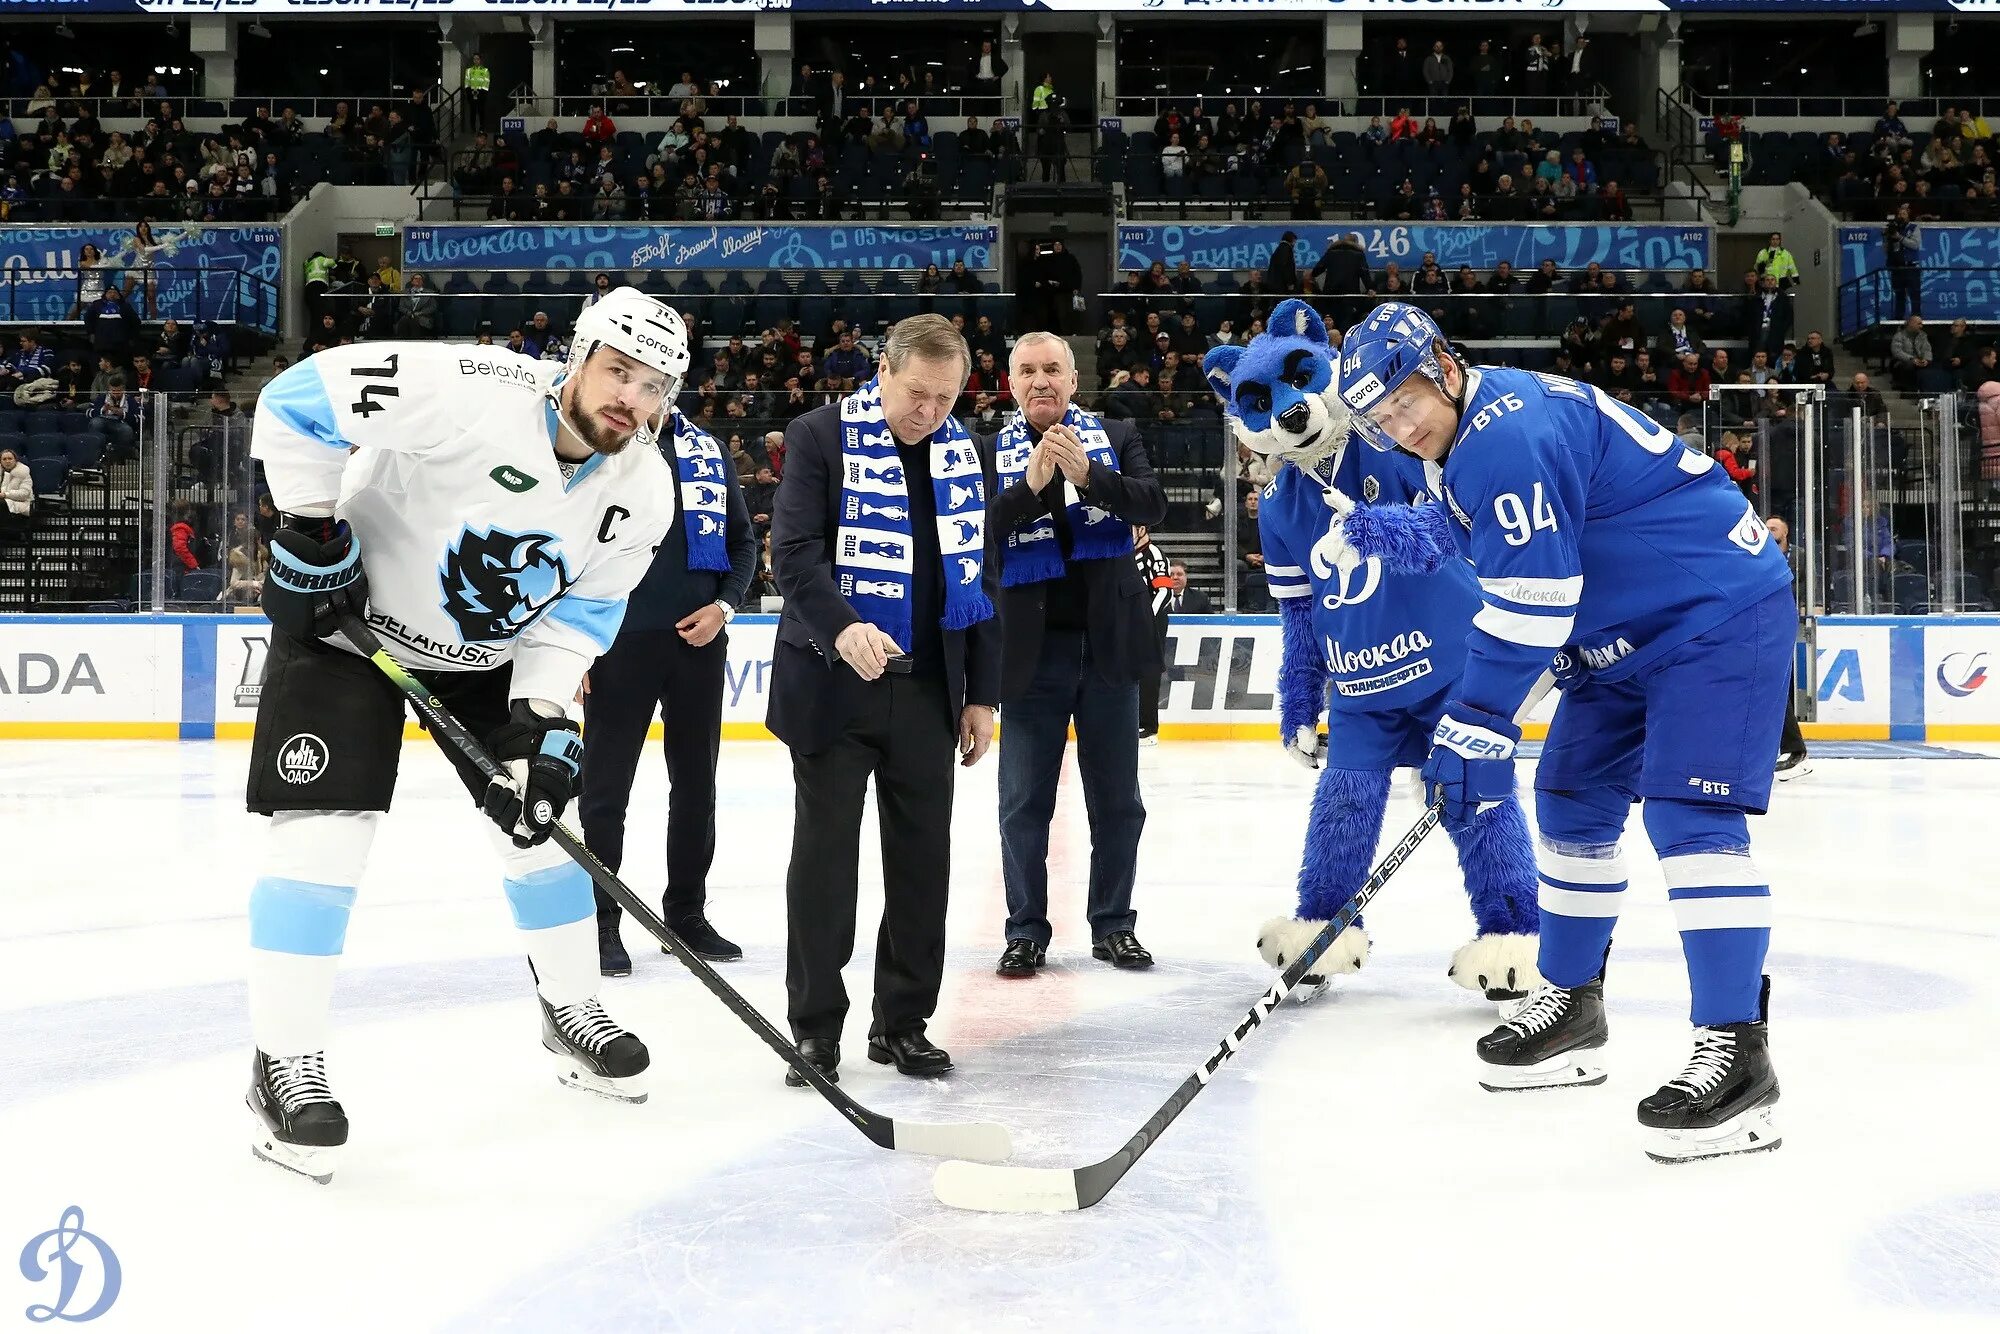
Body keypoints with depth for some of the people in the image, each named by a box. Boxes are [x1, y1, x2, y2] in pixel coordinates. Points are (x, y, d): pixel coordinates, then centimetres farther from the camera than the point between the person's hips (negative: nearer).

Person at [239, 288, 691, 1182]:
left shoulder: (643, 492, -11)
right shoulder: (474, 392, -31)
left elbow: (582, 610, -4)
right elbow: (296, 400, -25)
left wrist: (540, 718, -16)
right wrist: (313, 533, -22)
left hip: (490, 654, 6)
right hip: (345, 616, -6)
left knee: (539, 816, 9)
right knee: (324, 831, -13)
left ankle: (572, 1012, 29)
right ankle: (284, 1065, -2)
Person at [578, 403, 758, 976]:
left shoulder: (709, 450, 10)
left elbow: (742, 539, 16)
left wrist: (724, 606, -1)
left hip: (699, 640, 5)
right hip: (620, 642, -5)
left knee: (696, 783, 11)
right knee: (606, 788, 0)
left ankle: (687, 913, 24)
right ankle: (600, 923, 10)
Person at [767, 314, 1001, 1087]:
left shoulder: (964, 456, 9)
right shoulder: (821, 437, -6)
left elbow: (979, 579, 12)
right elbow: (793, 552, -15)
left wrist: (981, 695, 9)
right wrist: (842, 626, -33)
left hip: (928, 690, 5)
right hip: (830, 685, -4)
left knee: (923, 856, 7)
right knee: (825, 855, 2)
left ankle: (903, 1022, 20)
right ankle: (815, 1028, 12)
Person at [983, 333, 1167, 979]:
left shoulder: (1117, 437, 4)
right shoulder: (989, 453, 2)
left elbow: (1153, 503, -10)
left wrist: (1087, 475, -25)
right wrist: (1032, 484, -24)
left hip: (1108, 644, 1)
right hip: (1031, 650, -1)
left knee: (1116, 800, 9)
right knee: (1025, 803, 5)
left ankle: (1113, 925, 22)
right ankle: (1026, 931, 16)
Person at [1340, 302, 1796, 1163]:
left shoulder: (1509, 432, -24)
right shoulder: (1469, 441, 8)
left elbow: (1527, 601, -28)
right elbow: (1516, 584, 21)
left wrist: (1473, 734, -26)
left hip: (1720, 612, -11)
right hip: (1630, 630, 11)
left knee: (1688, 816, -19)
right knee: (1572, 799, 13)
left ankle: (1736, 1053, -17)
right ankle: (1570, 1006, 26)